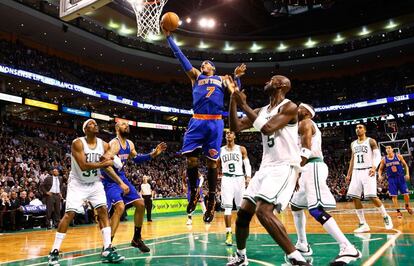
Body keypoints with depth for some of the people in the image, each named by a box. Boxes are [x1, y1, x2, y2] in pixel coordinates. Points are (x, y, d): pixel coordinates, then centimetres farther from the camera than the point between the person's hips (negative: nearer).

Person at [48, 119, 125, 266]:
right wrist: (103, 163, -24)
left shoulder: (104, 145, -6)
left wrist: (121, 183, -3)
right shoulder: (78, 143, -20)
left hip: (95, 183, 5)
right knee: (69, 214, -9)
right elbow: (83, 166, -30)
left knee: (103, 211, -5)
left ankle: (107, 250, -1)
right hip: (78, 183, -4)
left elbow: (107, 166, 3)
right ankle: (54, 252, 3)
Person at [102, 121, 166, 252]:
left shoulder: (130, 144, 6)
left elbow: (136, 159, 22)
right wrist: (121, 184, -37)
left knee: (140, 204, 7)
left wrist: (152, 154, 10)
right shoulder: (114, 143, -20)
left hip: (122, 178, 9)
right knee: (120, 207, -27)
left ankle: (136, 239, 20)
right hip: (110, 180, -9)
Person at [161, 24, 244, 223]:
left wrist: (237, 77, -5)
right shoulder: (196, 76, 22)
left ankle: (211, 200, 8)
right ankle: (194, 193, 13)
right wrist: (169, 37, 13)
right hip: (197, 121, 1)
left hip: (215, 122, -1)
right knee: (190, 158, -7)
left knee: (212, 161, -1)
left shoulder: (222, 79, 21)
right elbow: (180, 57, 16)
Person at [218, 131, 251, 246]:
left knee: (241, 207, 7)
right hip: (227, 179, 0)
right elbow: (217, 166, 18)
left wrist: (248, 176, -11)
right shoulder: (220, 150, 10)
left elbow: (247, 164, 2)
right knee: (227, 207, -10)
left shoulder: (241, 149, 6)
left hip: (239, 178, 0)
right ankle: (228, 233, -8)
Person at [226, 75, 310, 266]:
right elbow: (235, 127, 10)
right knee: (243, 212, 7)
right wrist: (233, 98, 1)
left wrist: (244, 104, -14)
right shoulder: (261, 111, 15)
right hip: (266, 167, 8)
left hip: (285, 167, -8)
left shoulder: (289, 107, -8)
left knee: (263, 211, -25)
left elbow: (267, 128, -21)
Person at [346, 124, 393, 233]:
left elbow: (378, 155, -9)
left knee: (372, 197, -13)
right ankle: (363, 224, 4)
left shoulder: (371, 141, -1)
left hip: (368, 171, -6)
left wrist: (374, 167, -27)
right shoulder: (353, 144, 16)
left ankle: (386, 217, 12)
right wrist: (349, 174, 17)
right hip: (356, 172, 6)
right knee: (355, 198, -3)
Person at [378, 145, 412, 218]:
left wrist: (407, 174, -8)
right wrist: (380, 176, -9)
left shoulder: (398, 156, -3)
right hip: (391, 179, 0)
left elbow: (405, 165, 5)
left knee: (406, 194, -1)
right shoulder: (384, 160, -1)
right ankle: (398, 211, 7)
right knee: (394, 196, -3)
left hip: (400, 177, 0)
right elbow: (380, 169, 9)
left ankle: (407, 206, 29)